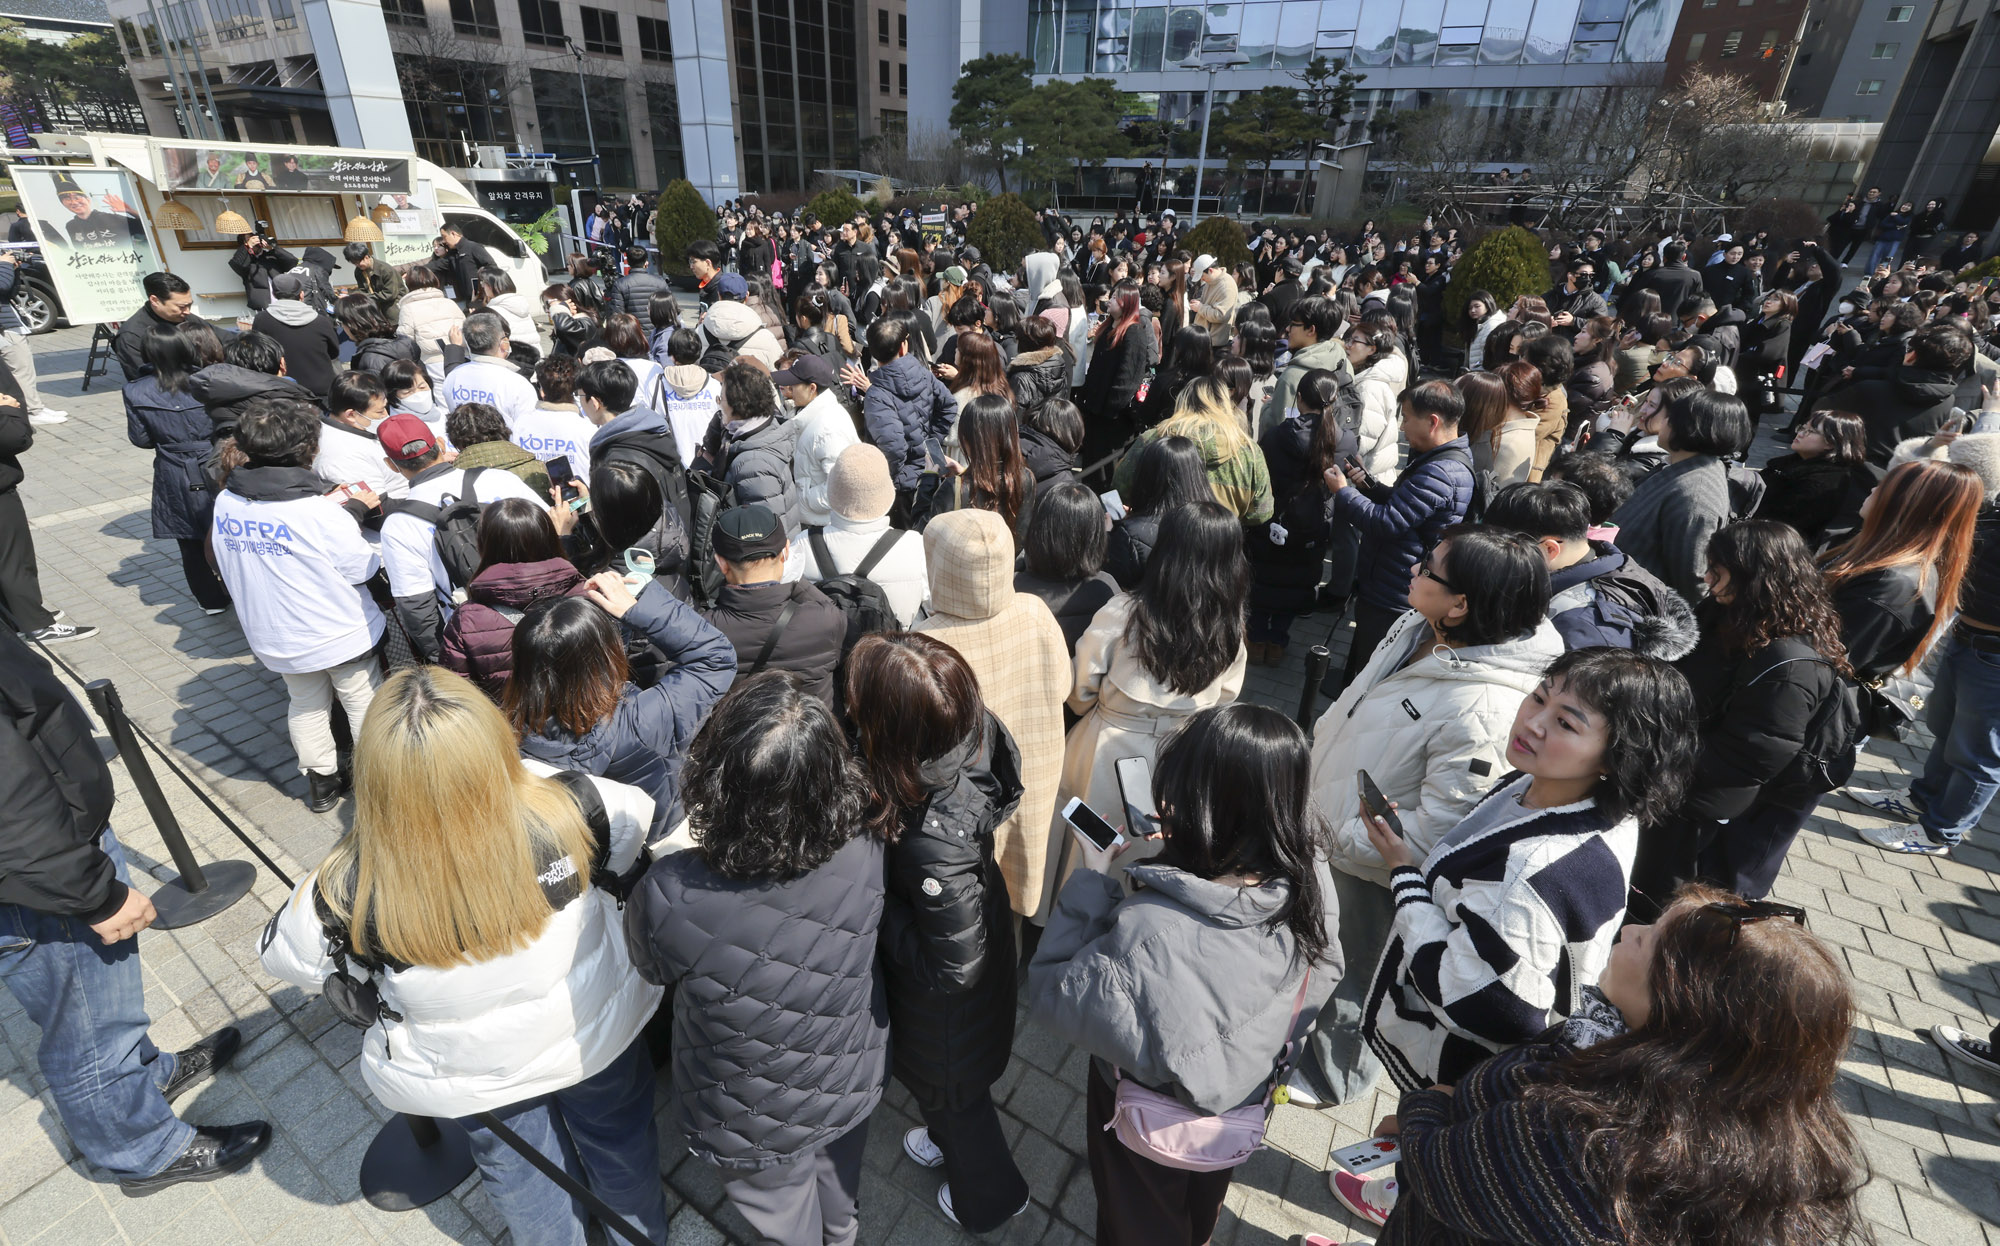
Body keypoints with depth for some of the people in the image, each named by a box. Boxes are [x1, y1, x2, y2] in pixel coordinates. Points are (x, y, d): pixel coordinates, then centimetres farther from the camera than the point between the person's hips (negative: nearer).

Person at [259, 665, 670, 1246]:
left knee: (519, 1174, 32)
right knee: (621, 1140, 31)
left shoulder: (349, 894, -35)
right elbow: (641, 817, -11)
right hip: (599, 1030, 1)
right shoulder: (571, 811, -36)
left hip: (472, 1078, 0)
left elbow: (283, 954, -10)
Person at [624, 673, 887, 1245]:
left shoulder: (667, 897, -40)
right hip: (854, 1087, 3)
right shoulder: (867, 859, -33)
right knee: (836, 1182, 38)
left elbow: (651, 969, -15)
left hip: (754, 1125, -3)